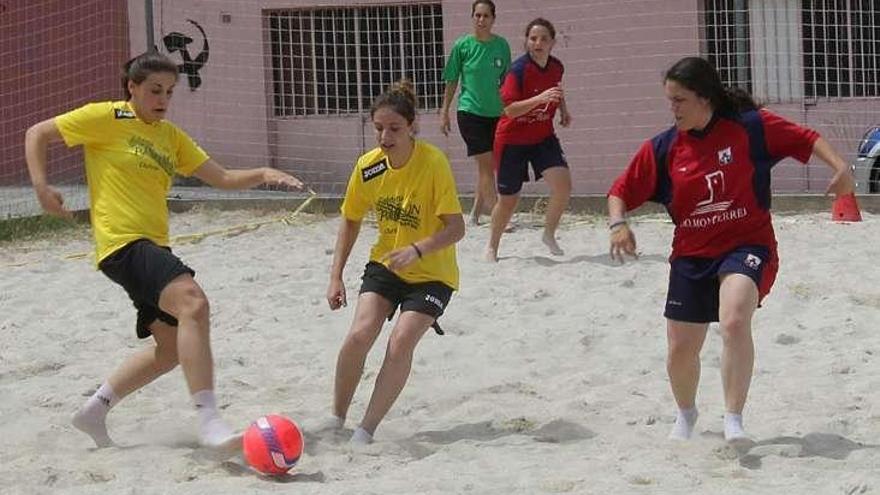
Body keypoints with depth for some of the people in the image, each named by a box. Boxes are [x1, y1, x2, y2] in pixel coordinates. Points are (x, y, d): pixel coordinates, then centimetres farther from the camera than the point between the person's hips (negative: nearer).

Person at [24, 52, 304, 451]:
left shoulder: (170, 136, 17)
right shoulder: (105, 118, -3)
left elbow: (221, 177, 16)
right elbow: (37, 135, 2)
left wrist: (261, 175, -2)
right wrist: (41, 186, -11)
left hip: (154, 247, 9)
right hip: (122, 242, -9)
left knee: (172, 348, 13)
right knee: (193, 302, -30)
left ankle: (95, 410, 26)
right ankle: (208, 420, -37)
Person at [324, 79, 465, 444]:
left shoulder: (434, 162, -21)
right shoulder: (368, 166, -7)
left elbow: (456, 228, -22)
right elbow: (351, 221, 8)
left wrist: (417, 250, -38)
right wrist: (336, 277, 2)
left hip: (432, 274, -3)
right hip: (385, 266, 3)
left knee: (401, 342, -21)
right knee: (359, 334, -17)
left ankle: (366, 431, -10)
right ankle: (336, 419, 2)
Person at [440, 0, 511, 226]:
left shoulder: (501, 45, 3)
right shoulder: (462, 46, -4)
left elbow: (506, 81, 12)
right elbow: (452, 81, 3)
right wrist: (444, 112, 4)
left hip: (496, 113, 4)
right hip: (470, 112, -4)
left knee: (488, 165, 10)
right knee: (486, 163, -10)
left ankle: (476, 212, 23)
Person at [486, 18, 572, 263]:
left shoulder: (556, 67, -4)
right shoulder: (518, 69, -22)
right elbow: (510, 109, -30)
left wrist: (563, 110, 8)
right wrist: (539, 99, -42)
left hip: (543, 137, 4)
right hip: (513, 139, -4)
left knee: (563, 184, -16)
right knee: (508, 200, 6)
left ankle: (549, 235, 7)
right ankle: (492, 247, 29)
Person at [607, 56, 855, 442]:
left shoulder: (749, 126, -8)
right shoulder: (662, 149, -1)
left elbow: (806, 139, -1)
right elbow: (621, 192, 5)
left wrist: (840, 167, -15)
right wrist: (618, 223, -14)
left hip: (747, 247, -4)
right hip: (691, 255, 4)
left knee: (734, 322, -31)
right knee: (681, 349, 9)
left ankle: (733, 420, -21)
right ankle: (686, 414, 41)